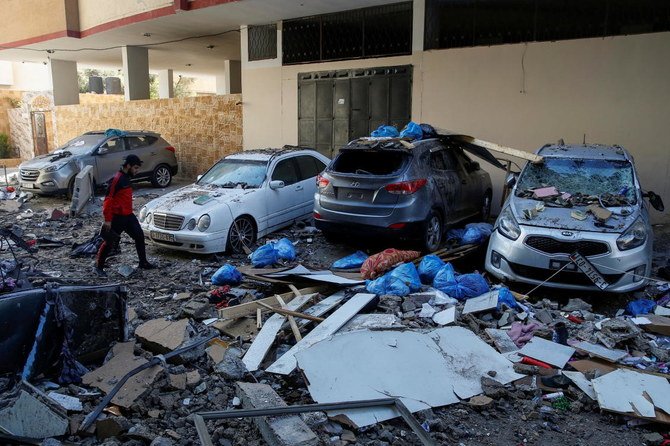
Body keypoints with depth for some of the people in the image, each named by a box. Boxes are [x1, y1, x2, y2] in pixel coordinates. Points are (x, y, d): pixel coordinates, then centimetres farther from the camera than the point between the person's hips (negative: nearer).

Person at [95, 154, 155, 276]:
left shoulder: (126, 178, 11)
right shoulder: (117, 179, -18)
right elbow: (108, 200, -20)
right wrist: (107, 220, -21)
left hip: (128, 216, 9)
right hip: (117, 217, -9)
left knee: (140, 236, 10)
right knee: (110, 242, 1)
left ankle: (143, 262, 21)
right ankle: (98, 267, 14)